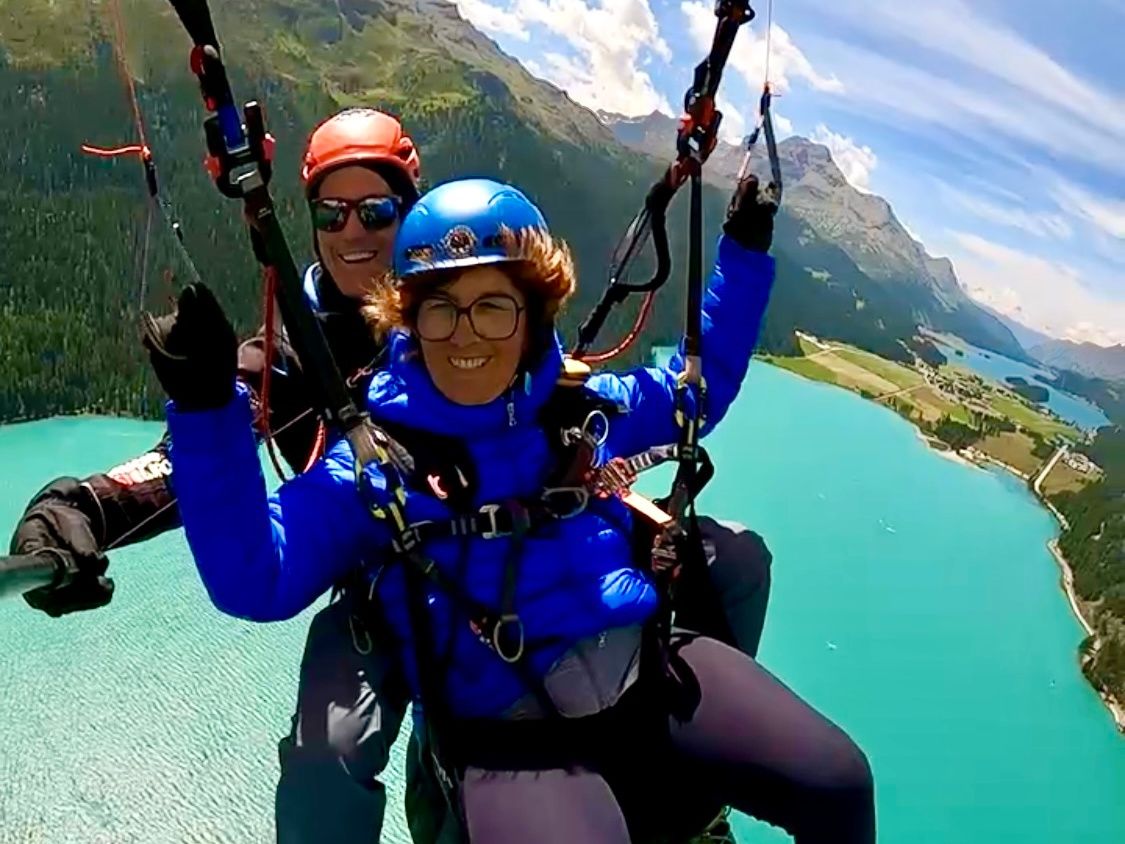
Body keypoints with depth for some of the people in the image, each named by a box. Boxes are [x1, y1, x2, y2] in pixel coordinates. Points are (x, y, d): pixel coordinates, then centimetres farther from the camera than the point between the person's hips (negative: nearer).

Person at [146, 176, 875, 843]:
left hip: (651, 674, 4)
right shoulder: (373, 464, -2)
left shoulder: (581, 408, 7)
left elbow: (700, 387, 24)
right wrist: (208, 409, -20)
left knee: (837, 783, -6)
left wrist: (745, 252, 20)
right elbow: (253, 581, -10)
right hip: (512, 743, -3)